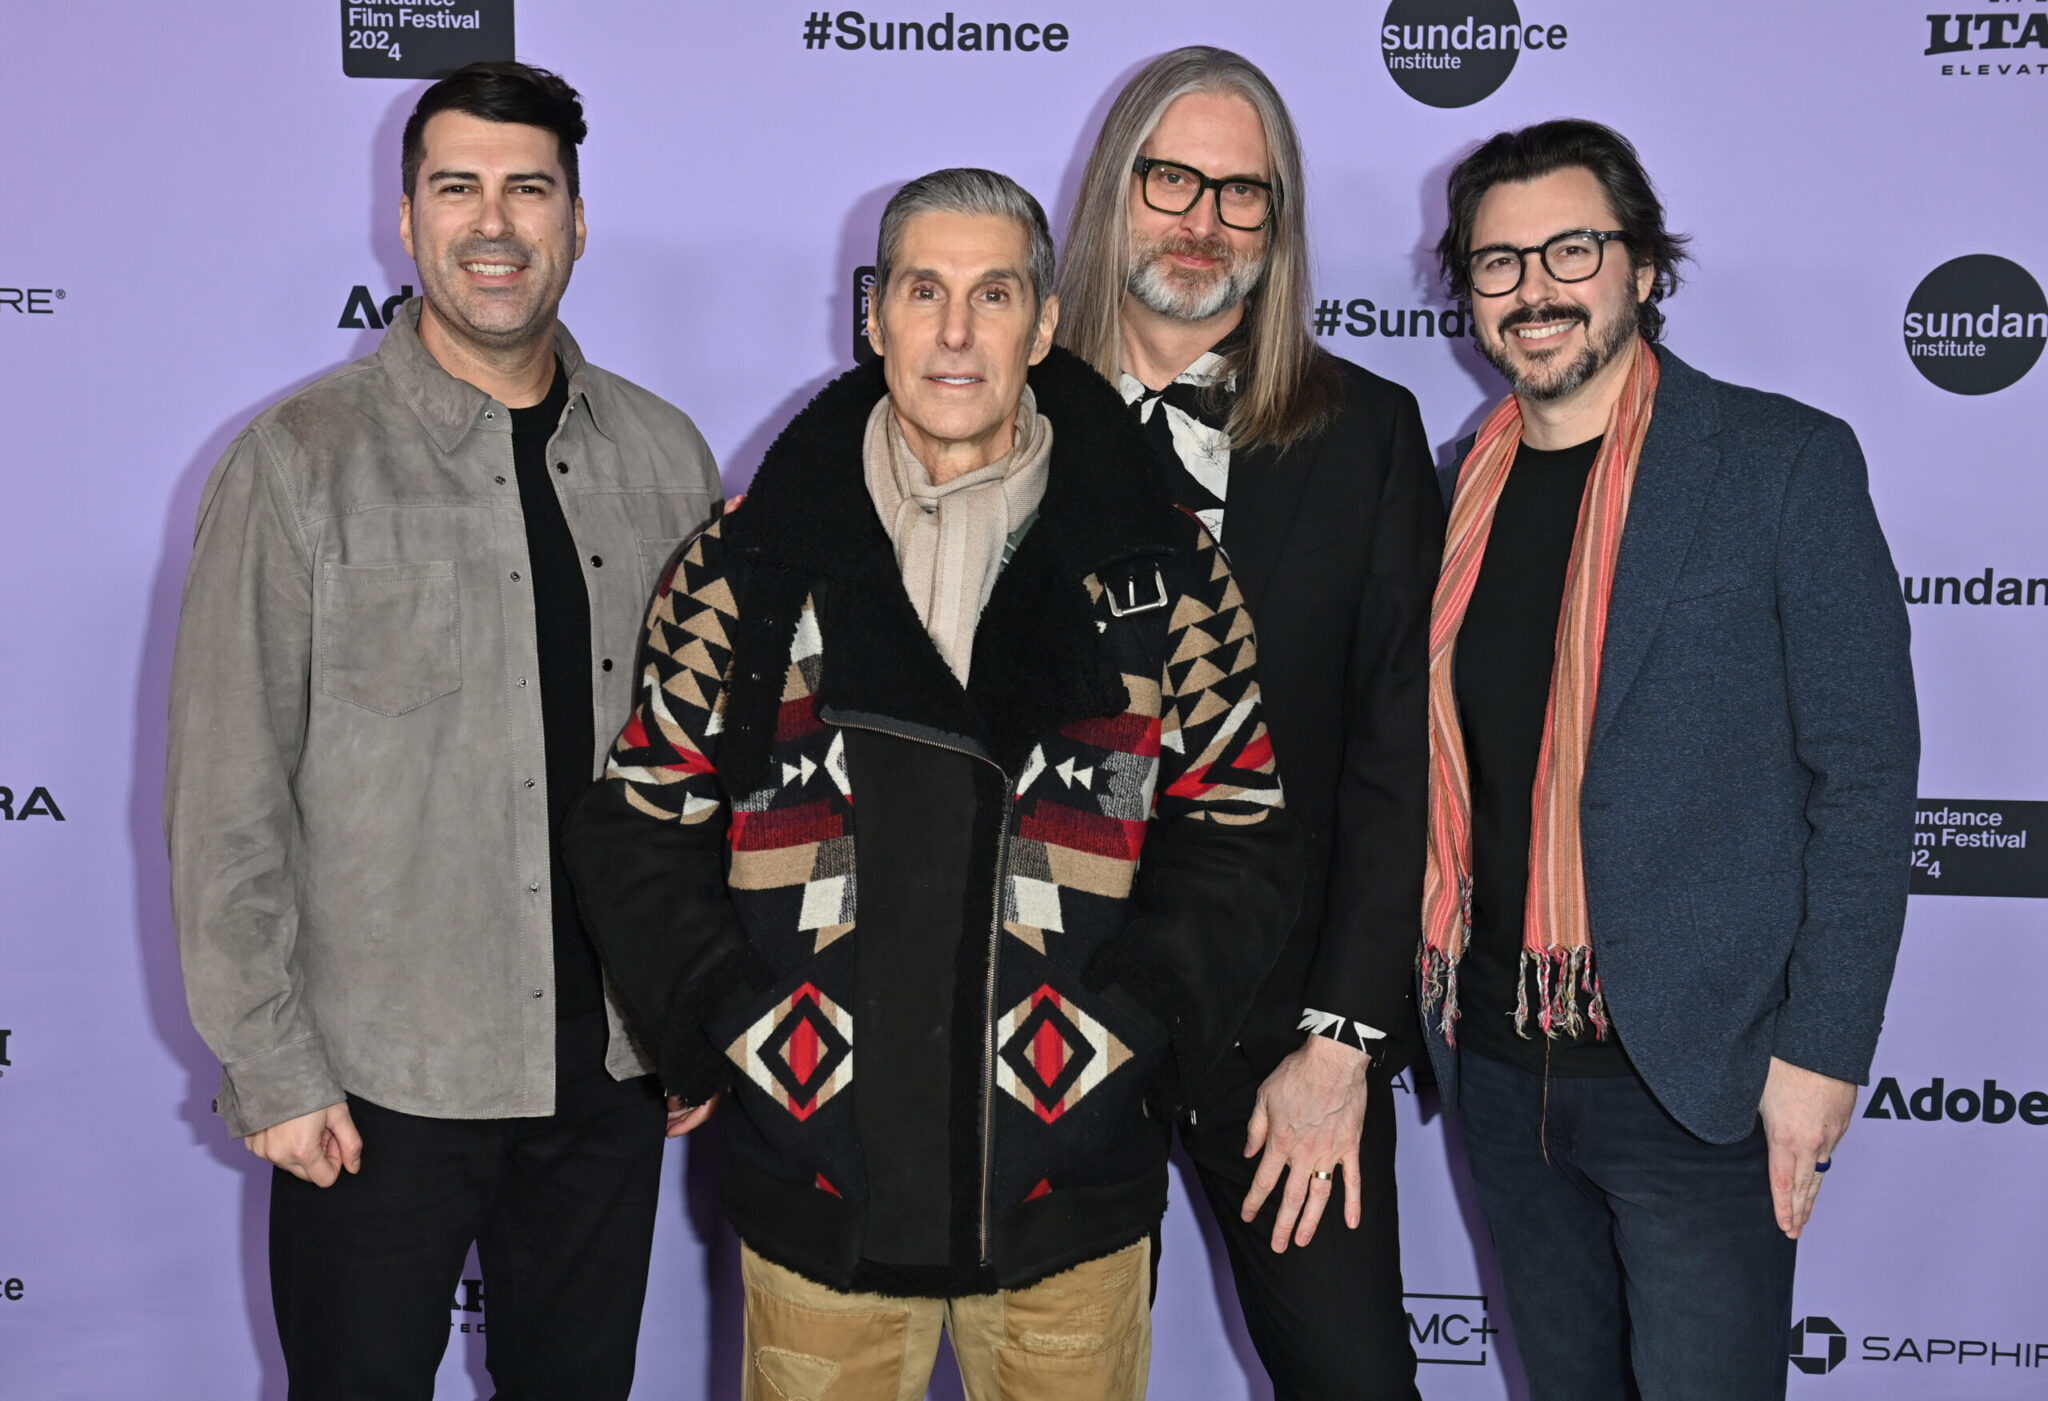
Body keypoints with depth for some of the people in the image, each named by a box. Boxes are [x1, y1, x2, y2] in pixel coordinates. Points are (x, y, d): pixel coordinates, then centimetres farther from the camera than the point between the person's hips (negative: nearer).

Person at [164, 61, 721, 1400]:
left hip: (616, 1065, 4)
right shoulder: (302, 461, -7)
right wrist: (270, 1066, -9)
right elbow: (229, 796, -7)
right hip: (378, 1080, -3)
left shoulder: (663, 454, 4)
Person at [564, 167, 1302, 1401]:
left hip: (1069, 1194, 0)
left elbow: (1241, 840, 3)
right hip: (819, 1186, 1)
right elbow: (640, 833, 6)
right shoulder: (747, 561, 3)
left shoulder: (1161, 570, 2)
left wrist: (1118, 1024, -9)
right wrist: (740, 1026, -7)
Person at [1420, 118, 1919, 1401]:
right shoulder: (1462, 484, 8)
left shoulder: (1785, 462, -6)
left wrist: (1824, 1050, -12)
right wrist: (1439, 1005, 7)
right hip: (1500, 1067, 5)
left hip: (1697, 1072, -5)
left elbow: (1865, 772, -8)